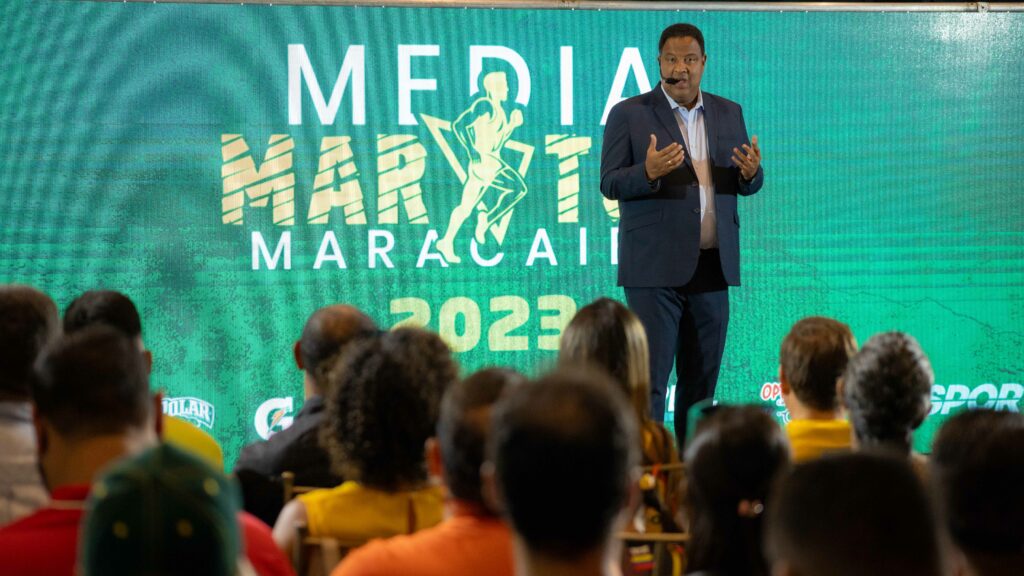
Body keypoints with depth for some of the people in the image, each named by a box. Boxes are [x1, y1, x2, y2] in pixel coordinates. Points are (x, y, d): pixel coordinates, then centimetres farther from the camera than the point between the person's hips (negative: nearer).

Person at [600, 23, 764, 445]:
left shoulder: (728, 113, 11)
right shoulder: (629, 114, -1)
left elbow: (747, 186, 14)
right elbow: (610, 185, -5)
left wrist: (751, 172, -10)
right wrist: (649, 171, -25)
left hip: (712, 266, 4)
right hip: (655, 267, -4)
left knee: (701, 378, 8)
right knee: (649, 378, -6)